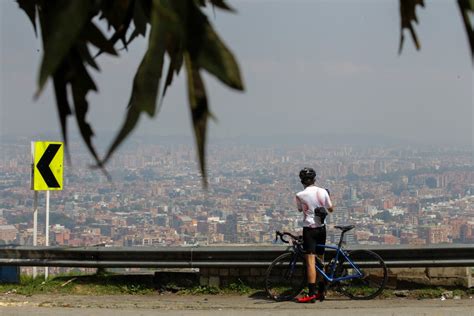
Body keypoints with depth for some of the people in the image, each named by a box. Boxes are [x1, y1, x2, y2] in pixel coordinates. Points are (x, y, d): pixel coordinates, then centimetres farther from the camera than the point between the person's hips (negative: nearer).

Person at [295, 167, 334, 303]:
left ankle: (311, 294, -16)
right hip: (321, 228, 5)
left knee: (310, 261, -9)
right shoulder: (323, 192, -1)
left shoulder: (300, 195, -10)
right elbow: (331, 209, 9)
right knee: (321, 260, 13)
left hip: (309, 228, -5)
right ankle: (321, 292, 18)